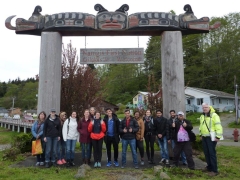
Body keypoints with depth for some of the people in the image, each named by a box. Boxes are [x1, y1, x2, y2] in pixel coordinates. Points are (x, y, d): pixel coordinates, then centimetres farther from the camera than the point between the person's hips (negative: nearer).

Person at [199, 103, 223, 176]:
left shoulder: (214, 115, -12)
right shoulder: (202, 116, 14)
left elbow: (218, 126, -18)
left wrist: (218, 136, -21)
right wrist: (200, 134, 22)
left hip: (211, 137, -8)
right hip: (204, 137, 8)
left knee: (212, 153, -5)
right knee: (206, 152, 14)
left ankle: (214, 170, 3)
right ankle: (209, 166, 29)